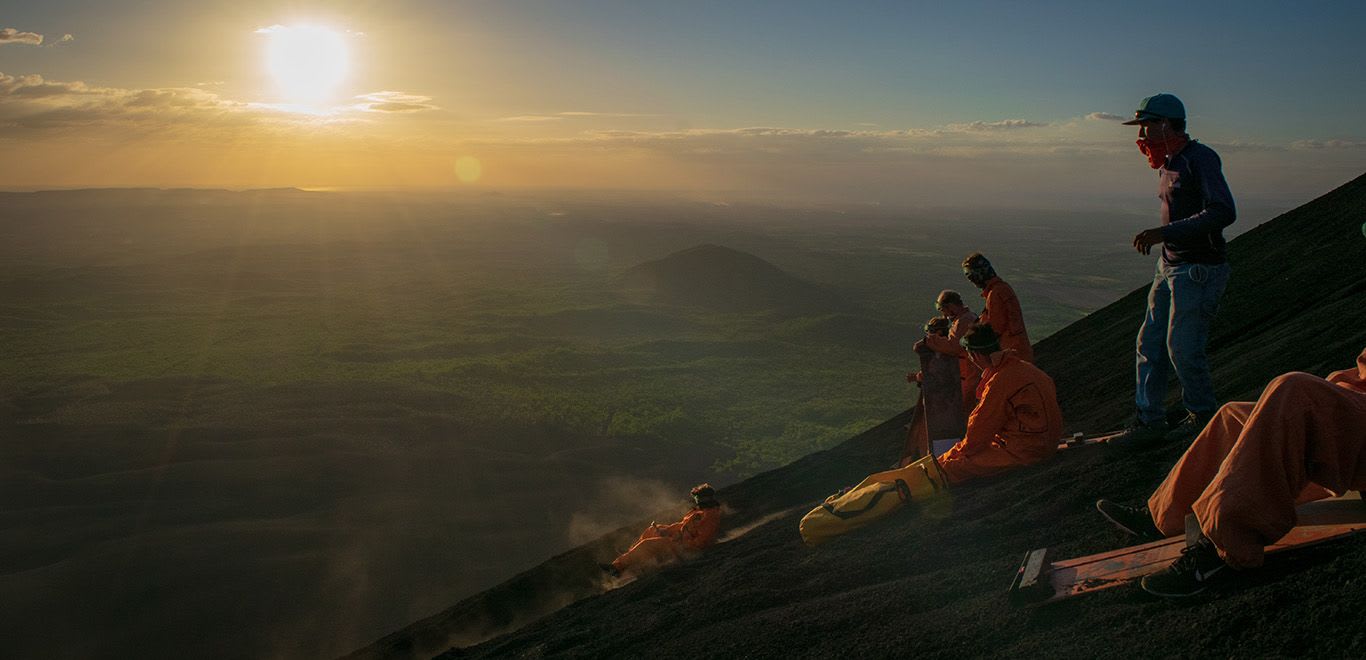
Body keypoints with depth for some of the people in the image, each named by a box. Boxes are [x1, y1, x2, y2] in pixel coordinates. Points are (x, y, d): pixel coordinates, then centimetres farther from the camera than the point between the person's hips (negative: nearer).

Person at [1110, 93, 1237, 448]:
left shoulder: (1200, 158, -15)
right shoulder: (1169, 164, 13)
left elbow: (1223, 212, -26)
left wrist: (1164, 233, -28)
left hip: (1200, 269, -9)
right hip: (1170, 266, 9)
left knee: (1182, 348, -4)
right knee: (1150, 344, 7)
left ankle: (1204, 417, 17)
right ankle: (1148, 422, 14)